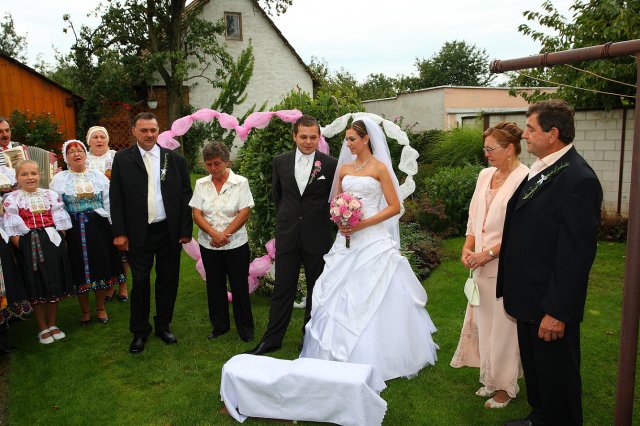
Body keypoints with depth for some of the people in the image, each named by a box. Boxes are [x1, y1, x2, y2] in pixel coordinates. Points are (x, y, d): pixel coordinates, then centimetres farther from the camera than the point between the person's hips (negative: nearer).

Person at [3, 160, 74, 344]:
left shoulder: (51, 195, 4)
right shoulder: (12, 199, -3)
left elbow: (61, 222, 6)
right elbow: (13, 230, -6)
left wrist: (61, 244, -1)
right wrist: (22, 249, -14)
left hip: (53, 244, 3)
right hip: (29, 247, -2)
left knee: (54, 286, 10)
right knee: (36, 288, 6)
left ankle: (52, 325, 26)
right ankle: (43, 329, 21)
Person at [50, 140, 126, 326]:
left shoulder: (98, 176, 7)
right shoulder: (59, 179, 4)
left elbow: (109, 203, 6)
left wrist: (113, 226, 1)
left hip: (99, 227, 1)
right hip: (74, 231, -1)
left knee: (101, 267, 6)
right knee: (80, 269, 6)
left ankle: (100, 307, 23)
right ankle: (85, 310, 22)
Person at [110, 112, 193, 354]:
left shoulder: (175, 159, 2)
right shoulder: (122, 159, 1)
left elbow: (185, 196, 3)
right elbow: (116, 198, 0)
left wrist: (186, 229, -1)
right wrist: (119, 232, -5)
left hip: (169, 232, 1)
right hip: (138, 233, -1)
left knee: (167, 280, 11)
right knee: (140, 282, 6)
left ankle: (163, 326, 29)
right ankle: (139, 332, 22)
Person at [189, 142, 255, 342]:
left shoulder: (240, 182, -6)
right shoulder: (201, 184, 3)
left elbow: (244, 213, -12)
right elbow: (196, 214, -2)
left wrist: (224, 234, -17)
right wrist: (214, 233, -18)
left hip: (236, 244, -3)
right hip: (208, 245, 3)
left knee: (240, 286, 5)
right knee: (214, 285, 13)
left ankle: (245, 327, 21)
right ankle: (219, 325, 29)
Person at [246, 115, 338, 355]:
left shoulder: (331, 165, -6)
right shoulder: (280, 162, 2)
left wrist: (318, 217, 8)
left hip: (318, 236, -1)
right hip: (287, 235, 2)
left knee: (316, 290, 12)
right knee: (282, 288, 7)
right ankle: (272, 339, 17)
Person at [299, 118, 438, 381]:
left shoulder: (379, 167, -3)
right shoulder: (344, 168, 11)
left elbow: (395, 207, -8)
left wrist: (363, 224, -16)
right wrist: (339, 222, -5)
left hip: (373, 240, -5)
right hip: (347, 240, 5)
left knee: (374, 299, 0)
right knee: (341, 298, 7)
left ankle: (377, 358, 16)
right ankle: (342, 357, 20)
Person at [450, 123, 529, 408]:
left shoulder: (525, 179, -15)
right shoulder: (485, 175, 8)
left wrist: (489, 253, -16)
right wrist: (467, 248, 0)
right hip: (482, 266, 7)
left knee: (503, 326, 6)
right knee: (484, 322, 15)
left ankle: (504, 386, 26)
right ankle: (490, 378, 33)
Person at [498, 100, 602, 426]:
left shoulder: (578, 180, -22)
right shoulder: (539, 170, 7)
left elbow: (576, 255, -23)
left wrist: (557, 311, -20)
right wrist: (513, 292, 14)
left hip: (551, 305, -9)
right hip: (528, 299, 9)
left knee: (556, 377, 12)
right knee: (533, 368, 25)